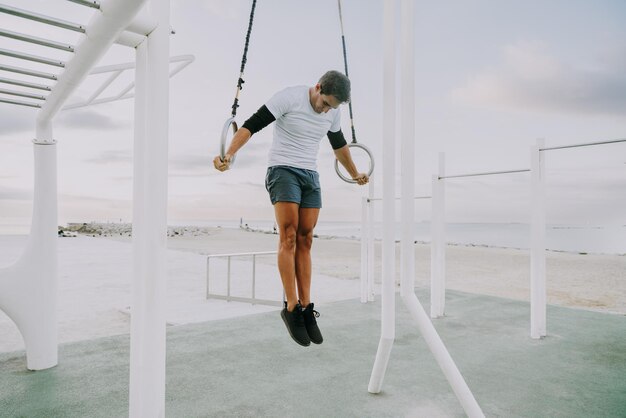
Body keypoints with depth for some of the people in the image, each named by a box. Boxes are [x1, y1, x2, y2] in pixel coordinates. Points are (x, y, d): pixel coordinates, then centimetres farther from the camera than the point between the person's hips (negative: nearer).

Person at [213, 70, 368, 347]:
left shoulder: (333, 112, 7)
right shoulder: (289, 97, -11)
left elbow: (339, 144, 25)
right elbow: (251, 125, -16)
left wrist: (355, 174, 36)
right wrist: (228, 154, -29)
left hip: (310, 176, 6)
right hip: (283, 170, -5)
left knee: (305, 240, -1)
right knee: (289, 236, -18)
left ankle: (306, 308, 1)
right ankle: (292, 308, -13)